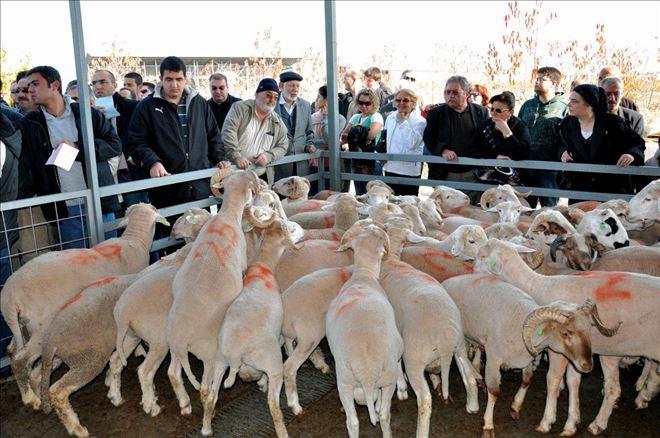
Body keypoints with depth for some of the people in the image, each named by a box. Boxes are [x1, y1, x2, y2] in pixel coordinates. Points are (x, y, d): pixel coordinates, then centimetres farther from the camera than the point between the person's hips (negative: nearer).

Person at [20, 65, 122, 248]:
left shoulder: (87, 114, 2)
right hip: (65, 209, 1)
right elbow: (25, 165, 8)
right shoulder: (30, 124, 6)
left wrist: (78, 148, -12)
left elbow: (115, 144, -1)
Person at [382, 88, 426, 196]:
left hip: (409, 171, -6)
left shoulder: (420, 121, -8)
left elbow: (412, 143, -24)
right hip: (390, 168, 6)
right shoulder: (390, 118, 12)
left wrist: (403, 122, -16)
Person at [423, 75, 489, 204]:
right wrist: (443, 150, -18)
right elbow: (428, 138, 2)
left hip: (473, 174, 0)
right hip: (445, 174, 0)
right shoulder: (435, 113, 7)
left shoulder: (481, 112, 8)